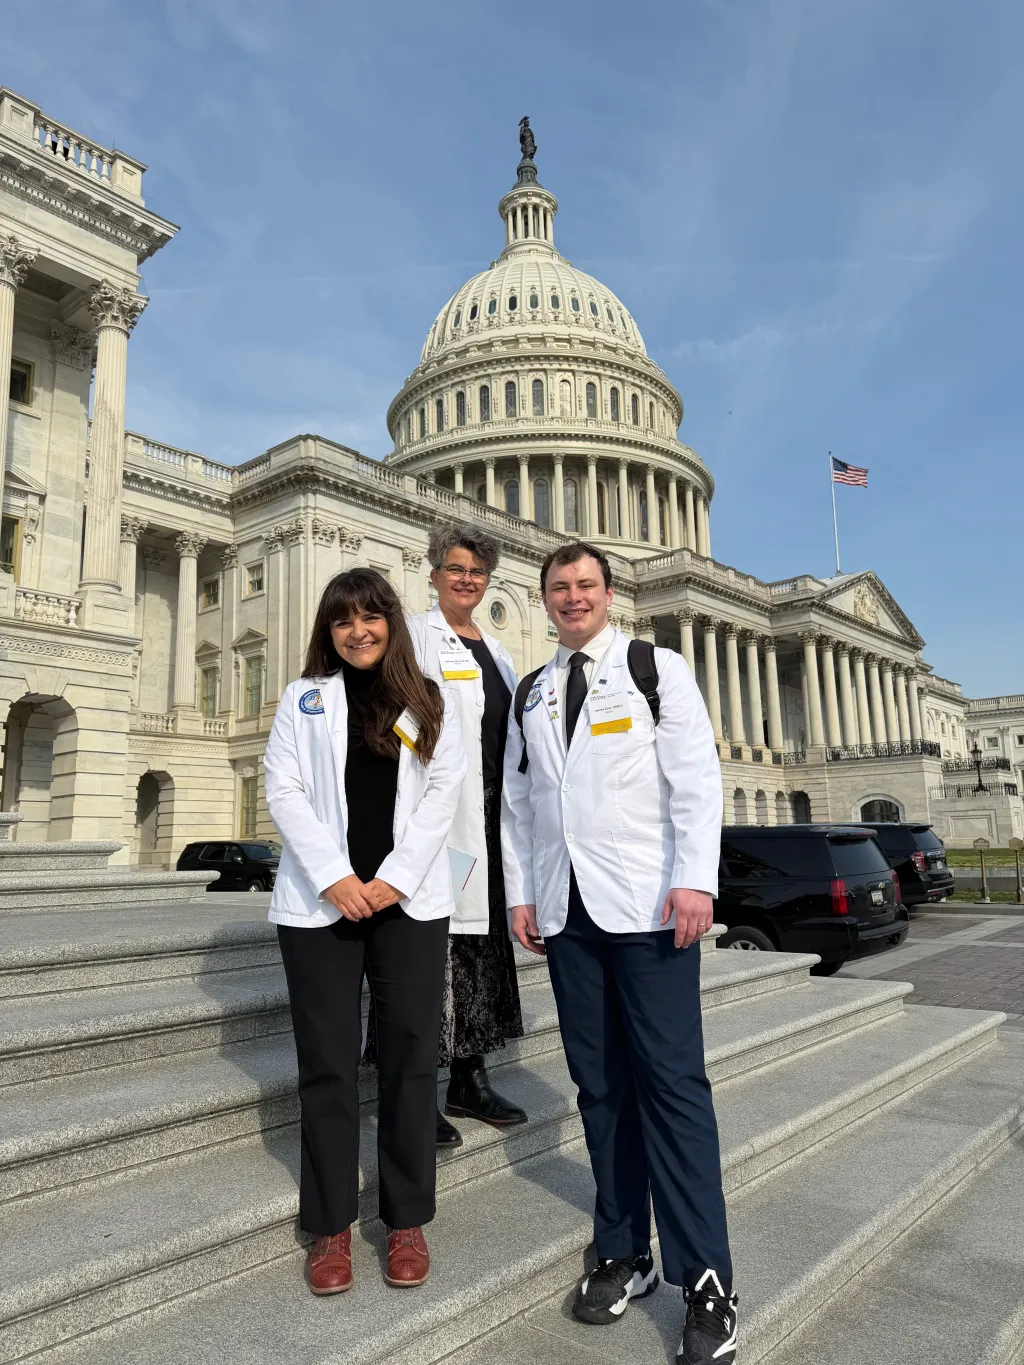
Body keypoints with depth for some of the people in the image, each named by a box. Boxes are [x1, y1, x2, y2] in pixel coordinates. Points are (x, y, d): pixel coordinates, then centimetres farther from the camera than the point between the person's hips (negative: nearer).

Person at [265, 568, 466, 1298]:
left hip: (409, 902, 0)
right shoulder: (304, 698, 9)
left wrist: (396, 879, -10)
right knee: (327, 1062, 5)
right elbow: (284, 792, 0)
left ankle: (407, 1220, 18)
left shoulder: (431, 703, 10)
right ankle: (331, 1225, 19)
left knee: (410, 1057, 3)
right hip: (321, 902, 0)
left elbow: (444, 792, 1)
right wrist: (333, 878, -12)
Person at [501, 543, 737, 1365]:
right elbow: (517, 801, 16)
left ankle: (706, 1282, 5)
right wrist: (520, 892, 9)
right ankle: (624, 1253, 20)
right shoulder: (532, 695, 16)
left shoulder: (657, 669, 3)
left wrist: (696, 880, -16)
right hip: (565, 910, 5)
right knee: (600, 1083, 9)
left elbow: (697, 778, -6)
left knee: (670, 1080, -5)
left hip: (646, 904, -4)